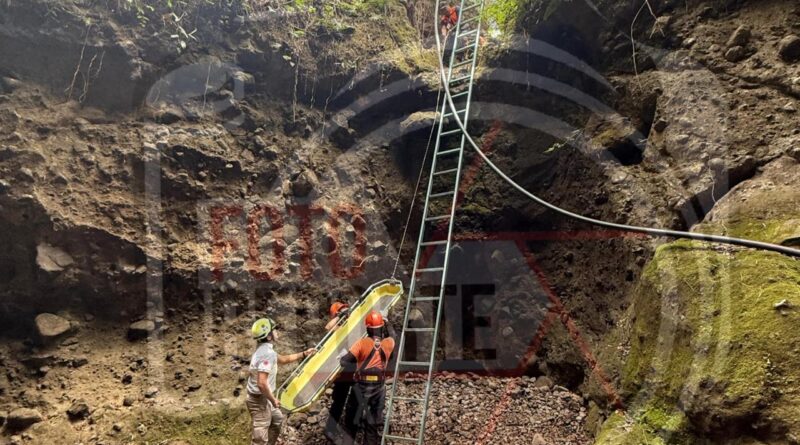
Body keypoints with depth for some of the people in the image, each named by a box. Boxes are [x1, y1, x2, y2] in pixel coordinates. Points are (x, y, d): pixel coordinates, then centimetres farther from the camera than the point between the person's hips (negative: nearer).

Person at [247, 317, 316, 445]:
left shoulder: (265, 349, 6)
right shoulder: (267, 354, -27)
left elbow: (283, 359, 23)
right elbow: (262, 383, -32)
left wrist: (304, 354, 22)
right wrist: (273, 400, -19)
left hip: (263, 397, 10)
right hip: (259, 399, -10)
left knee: (277, 419, 29)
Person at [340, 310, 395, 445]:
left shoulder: (362, 343, -15)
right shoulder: (388, 343, -5)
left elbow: (344, 362, -18)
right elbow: (391, 335, 21)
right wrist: (387, 324, 35)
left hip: (362, 386, -2)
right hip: (379, 387, 3)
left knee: (351, 419, 15)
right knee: (375, 421, 16)